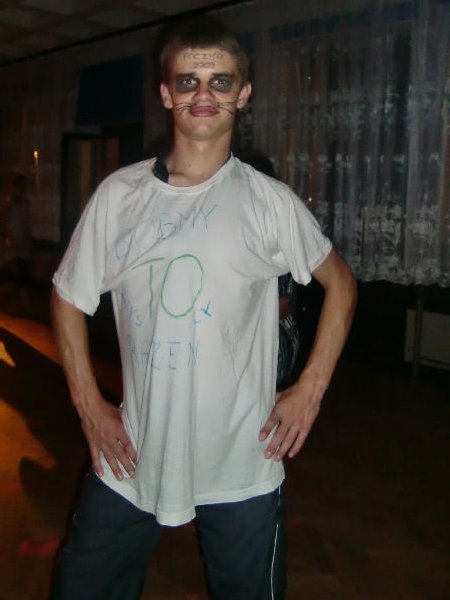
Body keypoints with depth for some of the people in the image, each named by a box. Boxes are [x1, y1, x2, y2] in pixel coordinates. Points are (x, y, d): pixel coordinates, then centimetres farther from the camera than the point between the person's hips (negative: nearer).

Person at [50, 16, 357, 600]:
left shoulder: (269, 202, -5)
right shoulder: (118, 195, -2)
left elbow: (339, 283, 7)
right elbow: (69, 297, 9)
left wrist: (311, 389, 0)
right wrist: (88, 404, 2)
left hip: (243, 466, -1)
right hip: (133, 456, 2)